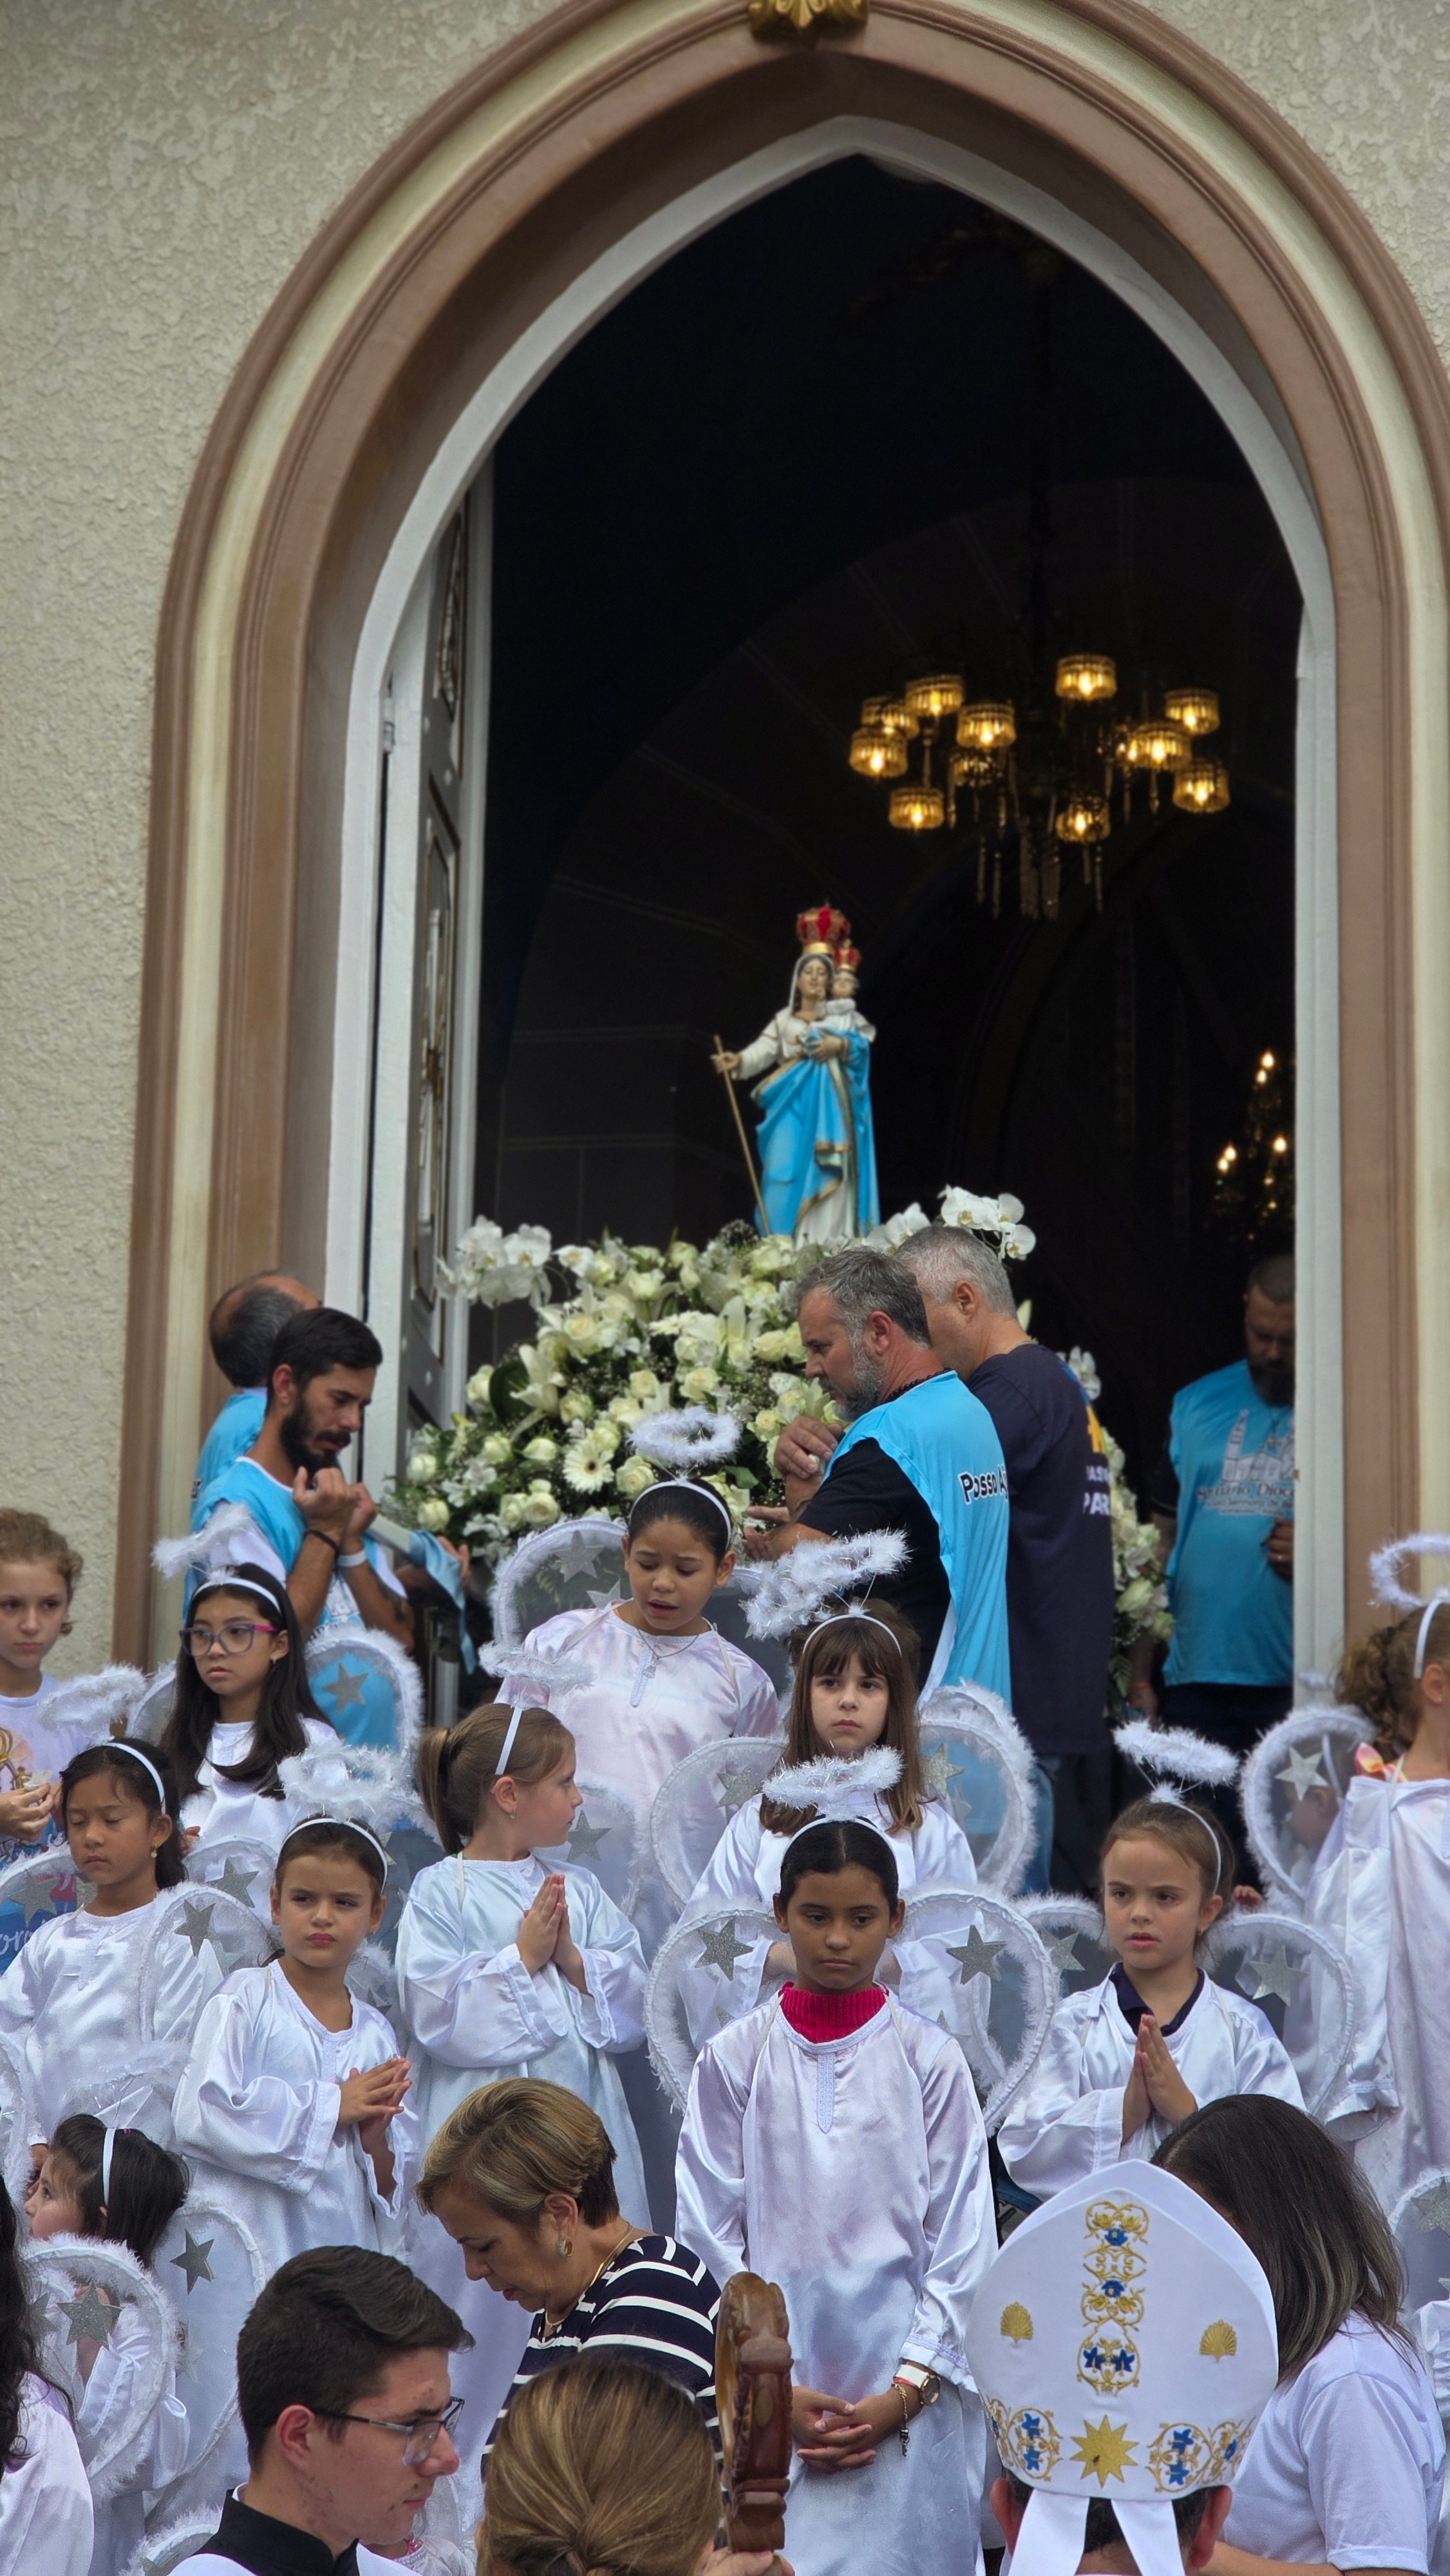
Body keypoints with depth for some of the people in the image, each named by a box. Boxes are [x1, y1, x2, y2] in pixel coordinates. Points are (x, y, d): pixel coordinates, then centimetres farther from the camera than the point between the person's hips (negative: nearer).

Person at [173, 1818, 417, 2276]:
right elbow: (199, 2116, -16)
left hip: (349, 2252, 3)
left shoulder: (377, 2034, 10)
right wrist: (330, 2106, -9)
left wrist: (376, 2141, -7)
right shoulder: (245, 2000, -2)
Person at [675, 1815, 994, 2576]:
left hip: (905, 2381, 0)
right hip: (766, 2390, 0)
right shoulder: (732, 2058, 3)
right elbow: (711, 2231, 2)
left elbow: (962, 2237, 1)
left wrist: (905, 2392, -7)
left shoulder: (930, 2059, 1)